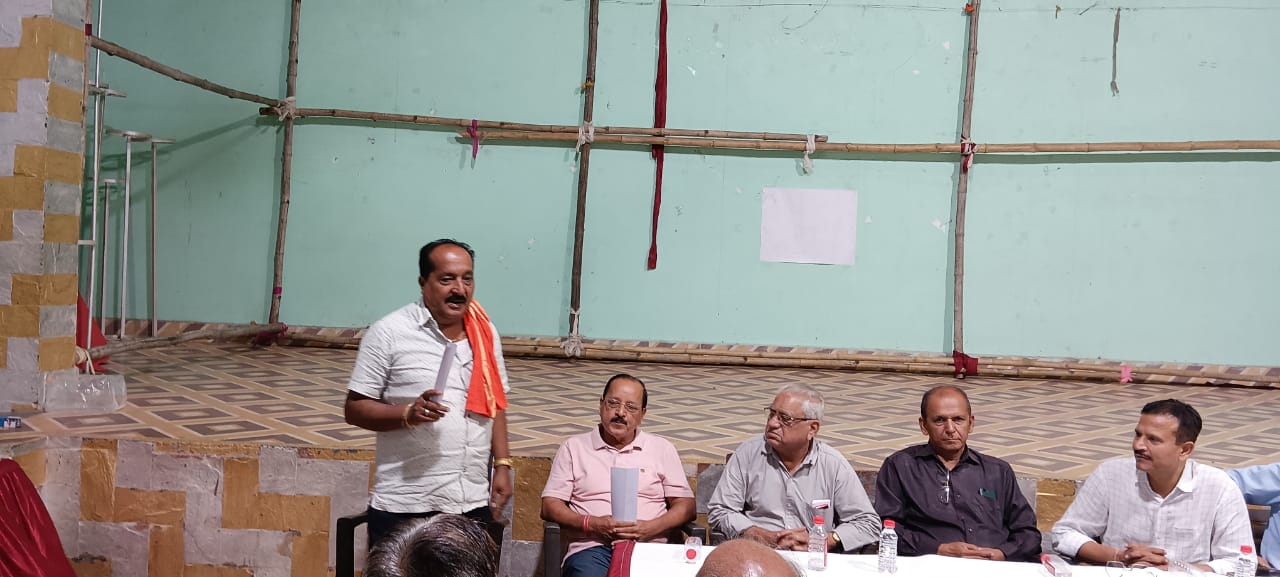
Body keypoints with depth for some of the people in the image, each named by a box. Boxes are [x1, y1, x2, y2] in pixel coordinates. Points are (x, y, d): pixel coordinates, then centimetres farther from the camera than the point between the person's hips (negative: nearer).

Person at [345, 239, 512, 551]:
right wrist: (408, 413, -22)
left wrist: (502, 465, 7)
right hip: (404, 508, -4)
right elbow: (355, 408, -6)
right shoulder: (389, 333, -7)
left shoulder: (486, 333, 8)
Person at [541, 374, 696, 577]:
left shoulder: (662, 449, 19)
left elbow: (686, 506, 14)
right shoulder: (574, 448, 17)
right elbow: (550, 506, 10)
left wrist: (650, 528, -5)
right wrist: (591, 524, -7)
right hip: (591, 547, -1)